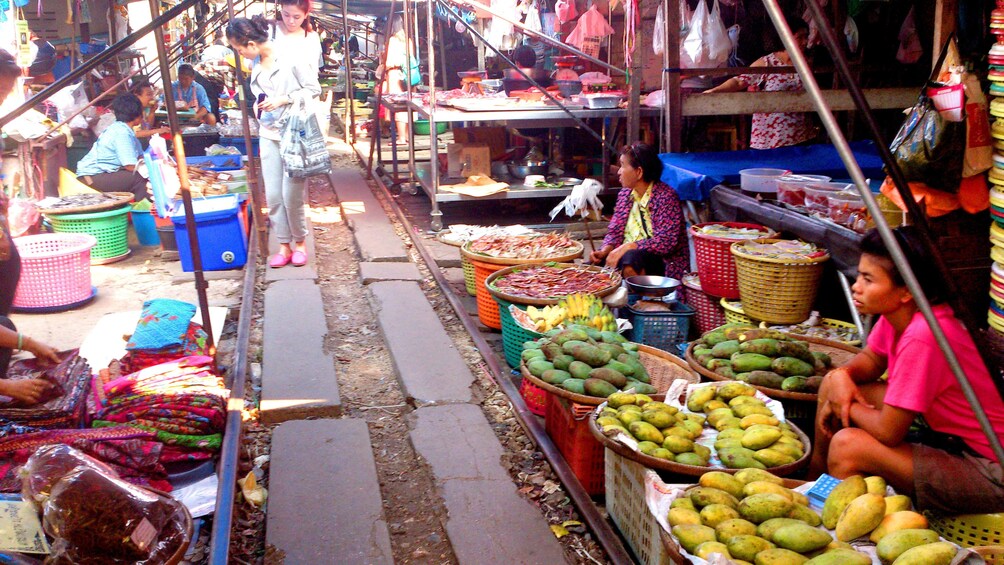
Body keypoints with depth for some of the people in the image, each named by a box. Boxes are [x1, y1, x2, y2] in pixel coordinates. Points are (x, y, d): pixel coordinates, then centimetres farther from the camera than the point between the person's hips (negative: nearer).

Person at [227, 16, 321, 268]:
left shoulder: (291, 58, -14)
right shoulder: (257, 66, 6)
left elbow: (314, 89, -11)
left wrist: (283, 100, -17)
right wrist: (261, 105, 7)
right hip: (269, 136, 6)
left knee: (291, 196, -3)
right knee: (273, 195, 5)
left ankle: (299, 242, 19)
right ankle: (284, 245, 17)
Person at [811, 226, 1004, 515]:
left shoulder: (922, 338, -30)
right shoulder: (895, 314, -6)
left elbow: (888, 431, -25)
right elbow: (871, 360, 14)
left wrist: (847, 406, -6)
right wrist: (840, 375, -8)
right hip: (946, 435, 9)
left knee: (847, 445, -24)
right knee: (833, 383, 7)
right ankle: (814, 479, 24)